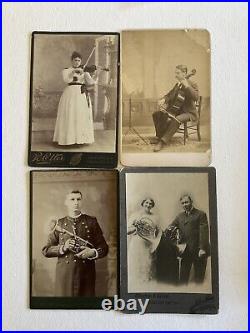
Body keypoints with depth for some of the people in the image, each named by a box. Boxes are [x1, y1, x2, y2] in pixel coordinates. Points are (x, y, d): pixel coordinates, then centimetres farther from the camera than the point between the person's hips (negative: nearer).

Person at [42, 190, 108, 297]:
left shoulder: (91, 221, 5)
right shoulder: (59, 224, 7)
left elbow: (104, 248, 5)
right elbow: (46, 250, 7)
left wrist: (93, 252, -15)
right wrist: (62, 248, -10)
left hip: (87, 273, 0)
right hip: (64, 274, 0)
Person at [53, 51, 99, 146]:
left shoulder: (84, 71, 16)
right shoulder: (66, 70, 9)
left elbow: (90, 82, 2)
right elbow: (67, 79, -12)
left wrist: (95, 76, -15)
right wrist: (74, 71, -23)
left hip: (83, 95, 3)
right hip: (70, 94, -3)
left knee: (82, 116, 0)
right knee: (70, 116, -8)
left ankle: (81, 138, 5)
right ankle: (69, 138, -4)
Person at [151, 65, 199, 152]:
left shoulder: (192, 85, -10)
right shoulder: (178, 85, 13)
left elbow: (196, 97, -26)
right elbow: (169, 95, 18)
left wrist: (187, 86, -29)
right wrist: (163, 99, -4)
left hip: (189, 112, -8)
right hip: (177, 110, 8)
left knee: (176, 120, -39)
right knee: (156, 114, -1)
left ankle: (162, 142, -34)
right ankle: (159, 136, 11)